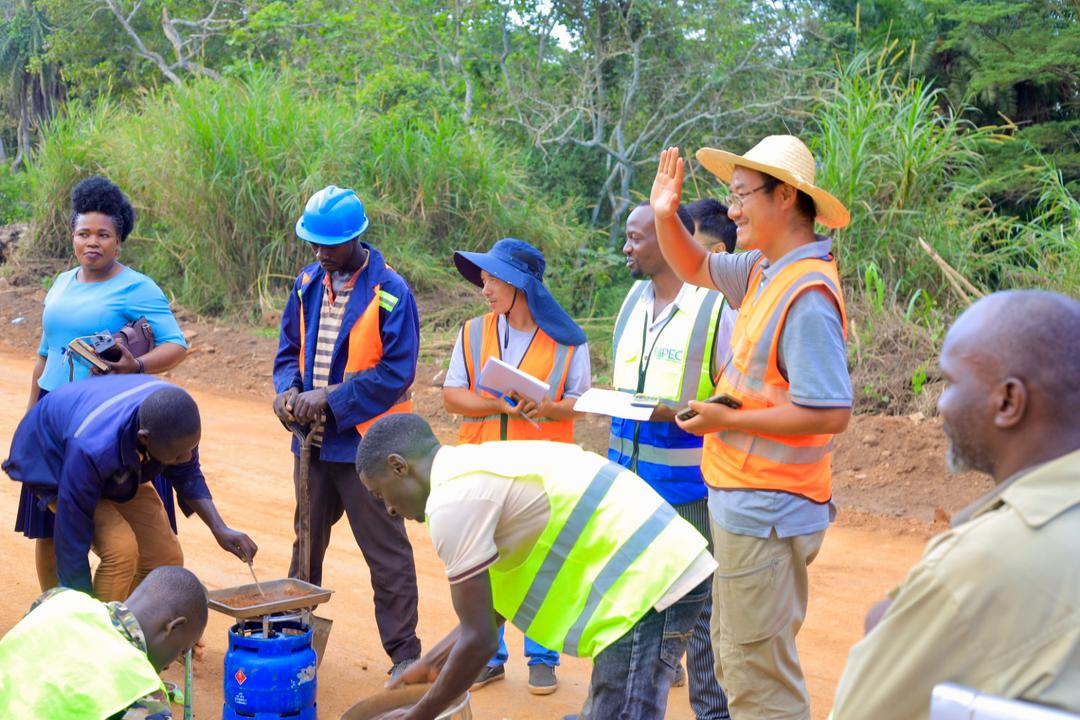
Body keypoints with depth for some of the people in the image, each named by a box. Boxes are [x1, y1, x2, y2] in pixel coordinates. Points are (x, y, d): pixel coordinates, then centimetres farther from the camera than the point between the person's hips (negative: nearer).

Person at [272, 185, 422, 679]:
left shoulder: (391, 294, -14)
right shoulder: (308, 284, 5)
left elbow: (396, 372, -18)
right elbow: (290, 347, 11)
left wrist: (330, 397, -21)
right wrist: (287, 389, -10)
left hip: (365, 444, -6)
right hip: (313, 440, 6)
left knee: (387, 553, 2)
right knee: (307, 543, 20)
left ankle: (404, 653, 13)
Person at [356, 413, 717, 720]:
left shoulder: (451, 501, -12)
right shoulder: (477, 466, 18)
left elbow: (478, 640, -9)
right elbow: (494, 602, 26)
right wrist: (433, 661, 31)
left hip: (650, 586, -10)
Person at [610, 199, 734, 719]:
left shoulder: (716, 307, -13)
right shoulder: (635, 299, 9)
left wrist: (680, 413, -25)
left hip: (690, 488, -7)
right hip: (630, 484, 7)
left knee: (699, 608, 4)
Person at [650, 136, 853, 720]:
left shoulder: (807, 295, -22)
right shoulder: (766, 270, 6)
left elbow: (831, 412, -26)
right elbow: (695, 268, 22)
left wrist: (727, 420, -18)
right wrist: (665, 214, 4)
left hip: (766, 515, -10)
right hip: (743, 502, 10)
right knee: (734, 659, 22)